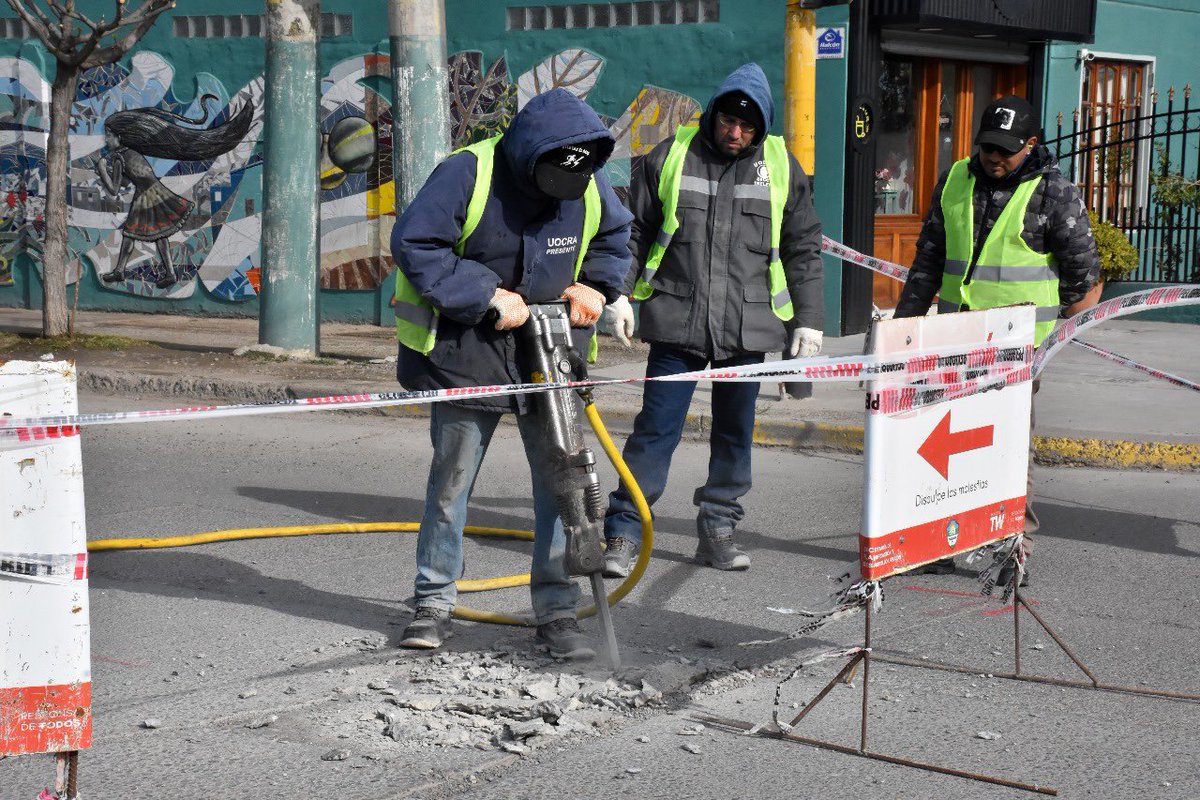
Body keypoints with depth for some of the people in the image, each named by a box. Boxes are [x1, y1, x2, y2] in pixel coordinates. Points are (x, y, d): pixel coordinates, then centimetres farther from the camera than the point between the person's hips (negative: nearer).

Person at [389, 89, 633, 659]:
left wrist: (594, 286, -2)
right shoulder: (468, 174, -16)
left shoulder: (590, 186, -1)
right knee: (450, 481, 7)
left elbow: (615, 236, 18)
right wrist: (488, 297, -20)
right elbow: (414, 245, -17)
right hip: (468, 354, -3)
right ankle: (433, 603, 21)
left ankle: (557, 611, 10)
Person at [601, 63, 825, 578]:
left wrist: (808, 320, 7)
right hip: (677, 321, -2)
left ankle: (717, 532, 20)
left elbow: (802, 250, 11)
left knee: (735, 432, 9)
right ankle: (624, 531, 2)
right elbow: (635, 232, 8)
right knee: (656, 428, -3)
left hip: (748, 327, 2)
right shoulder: (670, 157, 3)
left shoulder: (781, 168, 6)